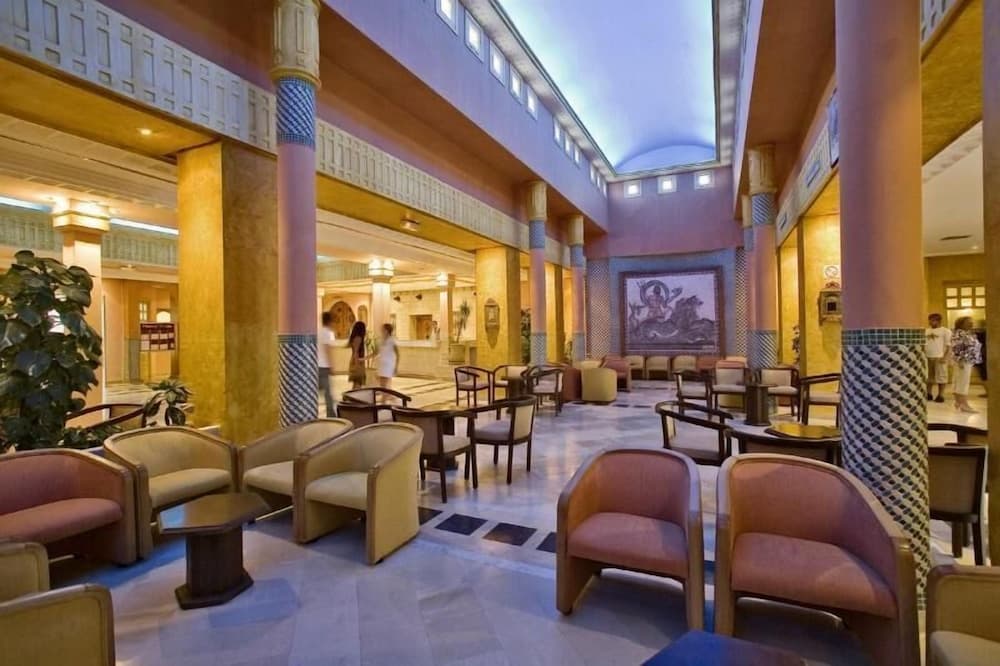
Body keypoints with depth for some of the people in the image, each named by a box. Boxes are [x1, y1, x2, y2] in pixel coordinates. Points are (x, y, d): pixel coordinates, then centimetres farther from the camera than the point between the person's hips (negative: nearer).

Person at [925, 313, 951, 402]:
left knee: (941, 376, -1)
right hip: (928, 357, 6)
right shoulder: (927, 331, 15)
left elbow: (948, 345, -7)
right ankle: (929, 394, 18)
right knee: (928, 376, 10)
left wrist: (945, 356, -15)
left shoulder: (945, 331, -2)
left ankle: (940, 395, 5)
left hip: (939, 357, -6)